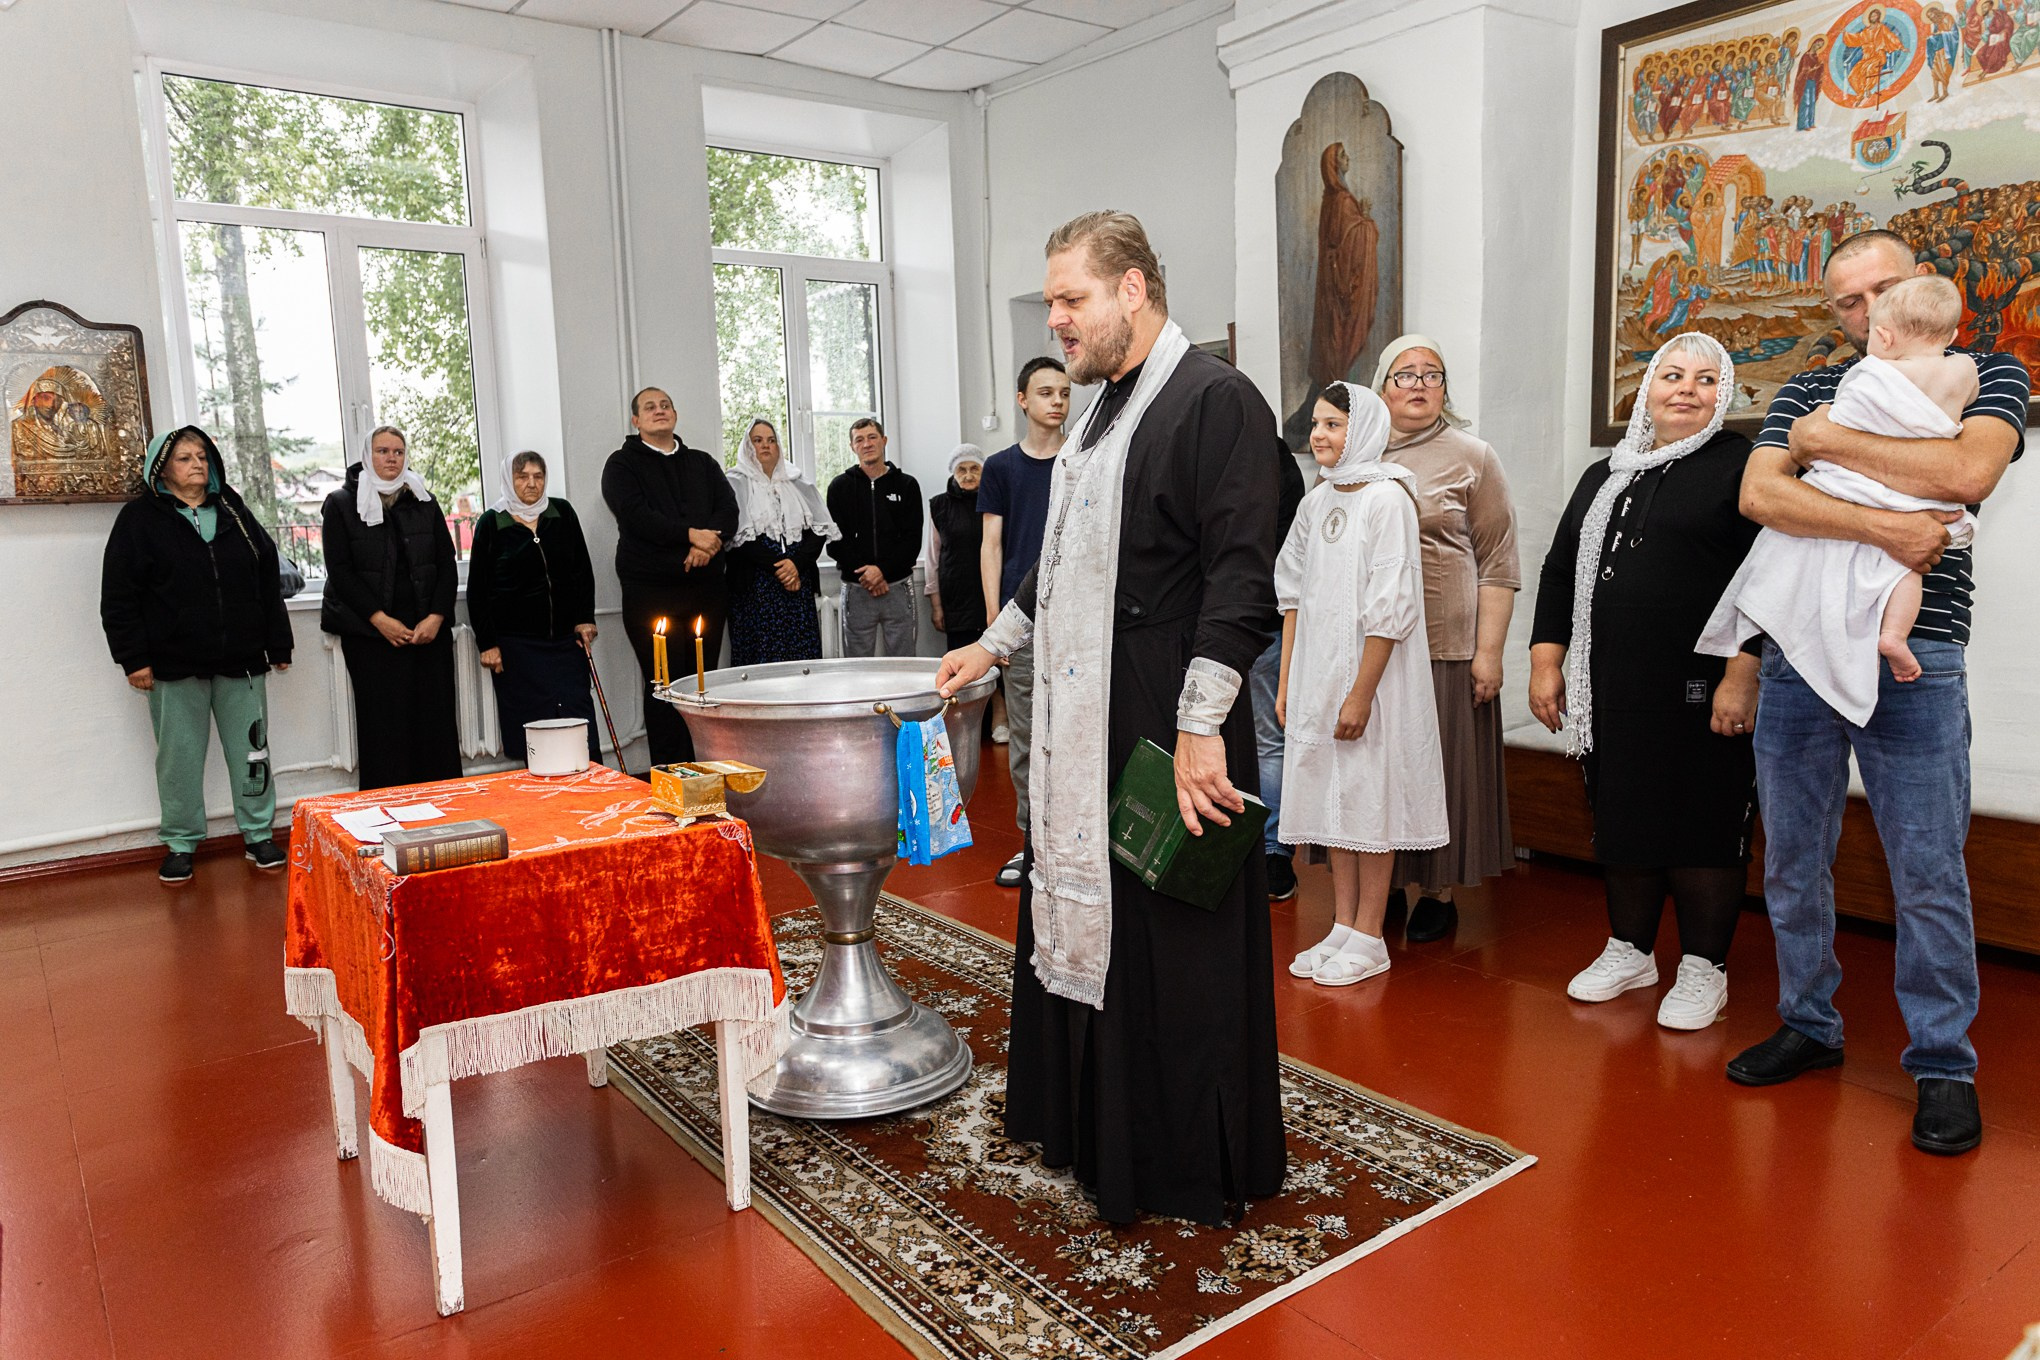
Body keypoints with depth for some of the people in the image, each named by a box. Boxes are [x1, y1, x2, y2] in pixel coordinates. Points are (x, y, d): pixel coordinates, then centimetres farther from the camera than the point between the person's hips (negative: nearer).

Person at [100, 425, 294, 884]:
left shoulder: (234, 512, 10)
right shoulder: (139, 518, 0)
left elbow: (269, 579, 12)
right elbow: (118, 596, -3)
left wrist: (278, 644, 8)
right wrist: (134, 657, -8)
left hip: (240, 659, 3)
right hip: (174, 664, -2)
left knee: (251, 751, 7)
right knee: (180, 758, 5)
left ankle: (258, 834, 19)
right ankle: (179, 844, 18)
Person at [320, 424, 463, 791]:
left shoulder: (424, 502, 12)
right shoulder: (341, 503, 4)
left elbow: (447, 565, 8)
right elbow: (339, 570, -3)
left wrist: (436, 617, -5)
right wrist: (379, 619, -12)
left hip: (429, 632, 2)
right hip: (371, 634, -2)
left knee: (436, 718, 0)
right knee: (383, 723, -4)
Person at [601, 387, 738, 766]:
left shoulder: (702, 463, 19)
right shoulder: (622, 465, 7)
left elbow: (729, 509, 4)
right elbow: (636, 515, -10)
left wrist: (708, 544, -15)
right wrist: (691, 535, -17)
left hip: (707, 586, 4)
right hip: (652, 590, -4)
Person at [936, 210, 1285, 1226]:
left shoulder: (1216, 399, -12)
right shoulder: (1108, 409, 16)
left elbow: (1240, 575, -20)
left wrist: (1200, 727, -24)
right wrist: (996, 644, 29)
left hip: (1167, 731, -9)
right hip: (1084, 724, 9)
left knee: (1173, 943, 2)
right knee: (1080, 919, 17)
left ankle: (1192, 1163, 21)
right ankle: (1091, 1122, 37)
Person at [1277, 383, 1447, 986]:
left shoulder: (1386, 497, -10)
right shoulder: (1315, 503, 11)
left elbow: (1390, 608, -15)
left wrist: (1361, 693, -18)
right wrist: (1286, 681, 8)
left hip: (1370, 674, -7)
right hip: (1316, 675, 7)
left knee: (1369, 795, 1)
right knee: (1330, 795, 10)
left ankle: (1369, 940, 12)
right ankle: (1341, 929, 21)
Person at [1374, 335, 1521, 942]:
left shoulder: (1473, 458, 3)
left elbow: (1498, 566, -1)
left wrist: (1489, 651, -9)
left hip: (1445, 646, -3)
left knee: (1442, 769, 4)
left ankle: (1439, 895, 17)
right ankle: (1387, 886, 21)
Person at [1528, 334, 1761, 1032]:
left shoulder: (1741, 467, -1)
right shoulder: (1604, 476, 17)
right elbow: (1559, 571, 18)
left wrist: (1741, 677, -18)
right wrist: (1546, 662, 10)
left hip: (1701, 692, -6)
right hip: (1613, 690, 6)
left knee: (1700, 827, 2)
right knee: (1622, 816, 13)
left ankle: (1703, 969, 17)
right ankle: (1629, 952, 28)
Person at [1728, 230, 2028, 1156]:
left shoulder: (1988, 376, 7)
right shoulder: (1806, 392, 14)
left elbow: (1968, 471, -15)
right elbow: (1759, 495, -5)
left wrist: (1831, 441, -8)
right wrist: (1880, 526, -17)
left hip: (1912, 661, -3)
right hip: (1796, 652, 3)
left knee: (1928, 874, 0)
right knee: (1792, 862, 10)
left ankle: (1942, 1063, 15)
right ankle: (1809, 1026, 25)